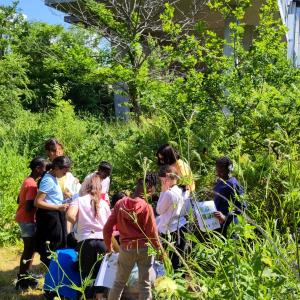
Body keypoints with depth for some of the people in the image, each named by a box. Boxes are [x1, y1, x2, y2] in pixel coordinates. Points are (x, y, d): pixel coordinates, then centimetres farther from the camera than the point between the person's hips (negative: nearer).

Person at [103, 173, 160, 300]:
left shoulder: (120, 203, -1)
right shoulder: (147, 207, -12)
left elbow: (107, 228, 1)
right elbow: (152, 233, -9)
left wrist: (109, 246, 15)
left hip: (126, 248, 3)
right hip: (144, 248, -2)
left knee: (119, 282, 15)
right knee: (145, 284, 8)